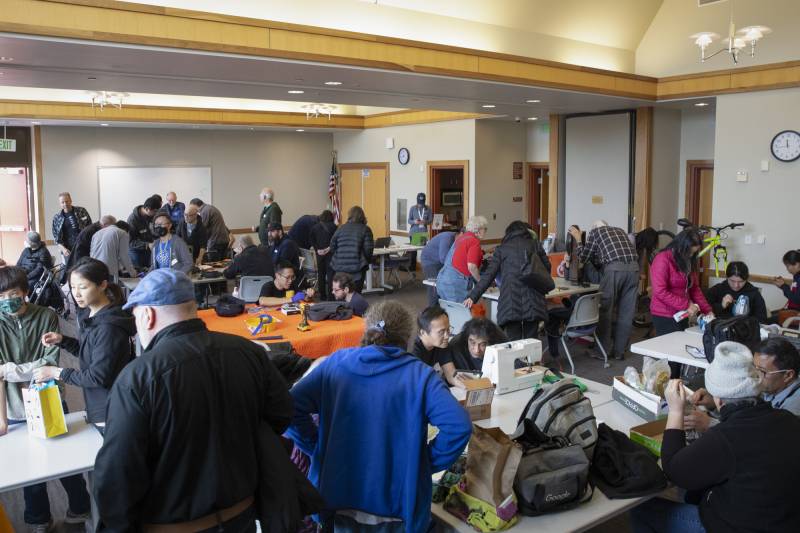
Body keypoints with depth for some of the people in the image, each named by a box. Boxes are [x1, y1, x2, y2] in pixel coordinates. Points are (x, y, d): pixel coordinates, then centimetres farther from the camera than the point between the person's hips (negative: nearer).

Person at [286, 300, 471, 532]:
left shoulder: (335, 363, -1)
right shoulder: (418, 374, -8)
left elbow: (291, 407, -8)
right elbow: (459, 426, -19)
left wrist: (319, 449, 3)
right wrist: (427, 462, -4)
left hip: (338, 499, 2)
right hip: (396, 503, -1)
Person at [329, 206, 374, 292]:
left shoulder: (340, 228, 10)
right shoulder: (365, 229, 1)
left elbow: (332, 247, 10)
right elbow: (368, 250, -6)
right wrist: (368, 261, 13)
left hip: (339, 267, 3)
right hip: (357, 268, -3)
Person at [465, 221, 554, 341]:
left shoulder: (501, 249, 15)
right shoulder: (535, 245, 18)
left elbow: (488, 275, 6)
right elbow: (547, 268, 20)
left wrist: (473, 296, 6)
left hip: (510, 302, -1)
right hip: (533, 302, 1)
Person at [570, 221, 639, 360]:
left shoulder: (595, 231, 17)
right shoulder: (620, 230, 30)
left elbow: (584, 258, 20)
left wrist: (578, 239, 31)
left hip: (614, 268, -4)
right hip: (633, 267, 5)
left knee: (605, 310, 8)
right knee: (626, 313, 9)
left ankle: (605, 350, 13)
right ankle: (619, 351, 15)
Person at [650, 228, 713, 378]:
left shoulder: (689, 261, 11)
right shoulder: (663, 259, -14)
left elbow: (695, 288, 13)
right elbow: (660, 292, -19)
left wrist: (707, 310, 3)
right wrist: (686, 305, -19)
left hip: (681, 315, 7)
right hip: (665, 317, -7)